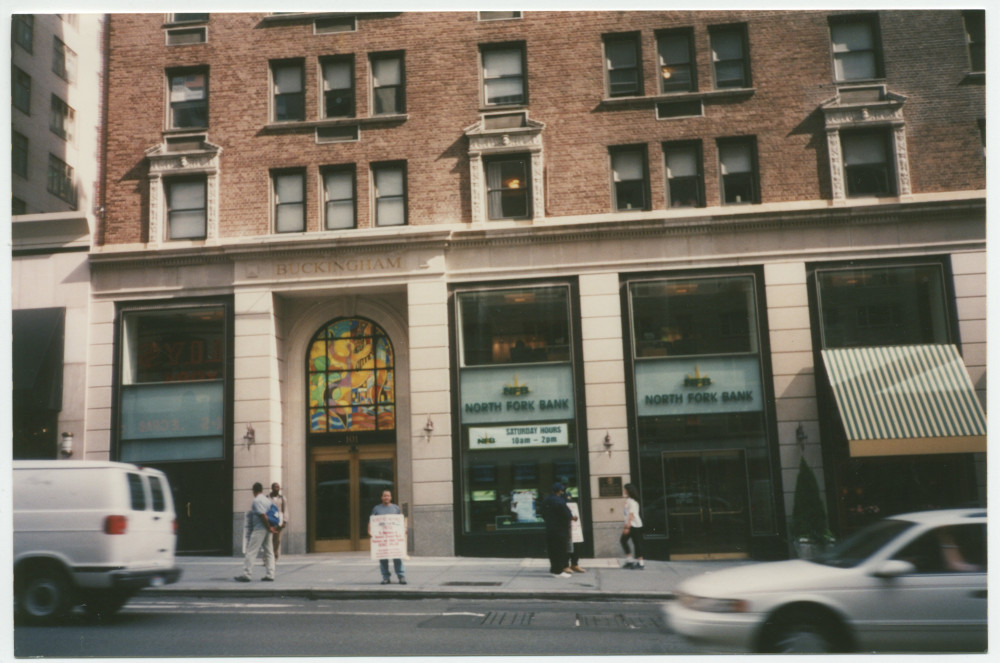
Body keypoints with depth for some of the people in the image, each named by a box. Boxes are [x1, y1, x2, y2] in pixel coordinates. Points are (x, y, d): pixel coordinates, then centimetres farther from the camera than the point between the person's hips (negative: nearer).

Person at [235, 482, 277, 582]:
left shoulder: (257, 501, -11)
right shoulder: (267, 500, 14)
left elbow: (263, 515, -18)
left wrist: (269, 527, -11)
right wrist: (271, 527, 9)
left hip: (259, 529, -9)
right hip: (267, 529, 9)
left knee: (251, 552, -5)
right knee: (269, 552, 8)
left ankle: (247, 575, -6)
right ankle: (269, 575, 8)